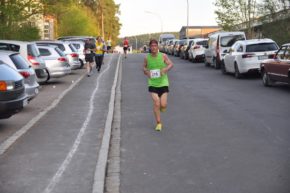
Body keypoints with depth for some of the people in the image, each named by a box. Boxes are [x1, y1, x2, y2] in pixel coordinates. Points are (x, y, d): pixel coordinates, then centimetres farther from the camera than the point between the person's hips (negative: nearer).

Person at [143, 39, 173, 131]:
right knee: (156, 103, -11)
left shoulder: (163, 56, -4)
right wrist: (146, 71, -6)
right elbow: (144, 67, 16)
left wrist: (166, 69, -25)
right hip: (152, 84, 0)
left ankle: (161, 107, 34)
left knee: (163, 105, -5)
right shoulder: (147, 58, 0)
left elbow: (171, 64, -5)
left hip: (163, 83, 0)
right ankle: (158, 123, 3)